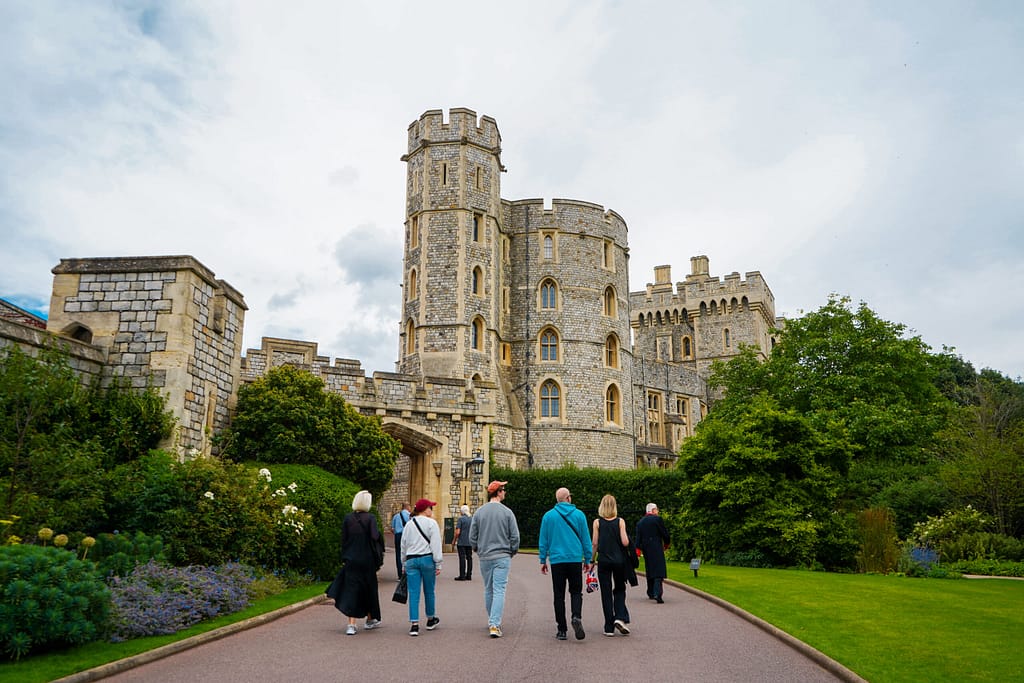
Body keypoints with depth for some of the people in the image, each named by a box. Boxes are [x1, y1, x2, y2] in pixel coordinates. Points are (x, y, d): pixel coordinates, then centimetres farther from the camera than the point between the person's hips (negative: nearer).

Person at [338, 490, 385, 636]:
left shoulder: (348, 518, 0)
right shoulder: (370, 518, -10)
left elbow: (343, 539, 3)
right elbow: (375, 537, -22)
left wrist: (344, 558, 11)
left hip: (351, 559, 2)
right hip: (367, 560, -2)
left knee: (351, 589, 3)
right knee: (369, 589, 15)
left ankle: (351, 624, -8)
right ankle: (371, 619, 29)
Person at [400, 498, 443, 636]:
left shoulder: (409, 524, 13)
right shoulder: (431, 523, -3)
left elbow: (403, 545, 18)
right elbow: (436, 545, -8)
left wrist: (404, 563, 26)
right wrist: (438, 564, -5)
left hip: (411, 560, 4)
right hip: (427, 559, -4)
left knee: (413, 593, 2)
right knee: (429, 591, 12)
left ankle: (414, 624, -5)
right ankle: (431, 620, 27)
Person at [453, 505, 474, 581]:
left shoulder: (460, 519, -9)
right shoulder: (472, 519, 8)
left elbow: (457, 532, -14)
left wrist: (454, 540, -1)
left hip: (461, 542, -5)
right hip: (470, 542, 5)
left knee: (462, 558, -3)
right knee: (469, 558, 8)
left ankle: (462, 576, -3)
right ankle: (469, 575, 9)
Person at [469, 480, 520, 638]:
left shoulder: (479, 512, 1)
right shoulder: (507, 512, -7)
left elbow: (472, 536, 4)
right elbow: (515, 536, -5)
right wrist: (512, 552, 11)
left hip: (484, 557, 3)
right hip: (502, 557, -3)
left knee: (488, 590, 15)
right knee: (499, 590, -4)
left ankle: (492, 621, 26)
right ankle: (495, 624, -12)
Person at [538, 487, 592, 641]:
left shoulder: (548, 516, 1)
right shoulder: (579, 515, 2)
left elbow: (543, 541, 4)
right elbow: (586, 540, 5)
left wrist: (543, 560, 11)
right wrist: (587, 560, 13)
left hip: (557, 560, 0)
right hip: (576, 559, 0)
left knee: (559, 595, 7)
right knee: (576, 592, 10)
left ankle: (562, 630, 6)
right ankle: (577, 617, -16)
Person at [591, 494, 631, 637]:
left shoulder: (597, 522, -3)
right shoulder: (620, 521, -3)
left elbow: (595, 543, -3)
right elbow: (625, 542, -9)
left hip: (603, 561, 0)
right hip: (619, 560, 0)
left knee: (606, 593, 6)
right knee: (619, 590, 17)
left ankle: (609, 627, 7)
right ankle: (620, 618, -2)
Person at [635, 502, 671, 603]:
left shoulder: (640, 522, 12)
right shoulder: (657, 519, -5)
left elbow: (637, 538, 7)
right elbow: (665, 534, -5)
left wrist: (638, 550, 5)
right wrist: (667, 544, 13)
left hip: (645, 549, 6)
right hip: (657, 548, -6)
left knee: (649, 571, 17)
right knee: (659, 570, -10)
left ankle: (651, 593, 24)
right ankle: (657, 594, -23)